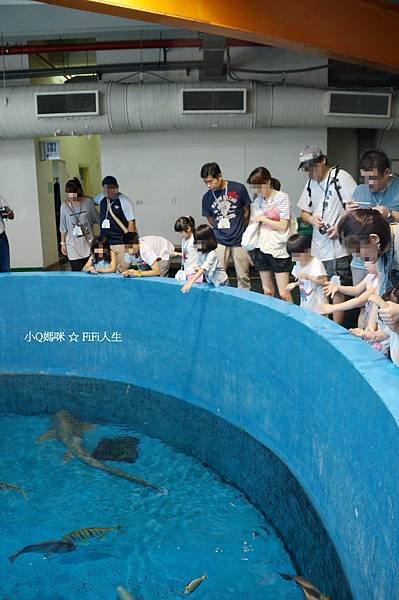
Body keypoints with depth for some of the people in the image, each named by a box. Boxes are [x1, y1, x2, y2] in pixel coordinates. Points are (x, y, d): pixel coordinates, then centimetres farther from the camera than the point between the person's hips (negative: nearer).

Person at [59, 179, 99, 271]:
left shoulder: (88, 202, -3)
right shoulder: (64, 206, -3)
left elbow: (97, 219, 8)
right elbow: (63, 228, 4)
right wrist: (63, 243, 5)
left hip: (88, 242, 1)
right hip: (72, 244, -1)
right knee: (76, 271, -2)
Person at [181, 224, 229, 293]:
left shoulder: (212, 254, -29)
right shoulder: (200, 253, -5)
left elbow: (203, 269, -39)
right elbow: (200, 267, 7)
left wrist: (191, 282, -48)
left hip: (221, 283, -6)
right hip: (211, 283, 7)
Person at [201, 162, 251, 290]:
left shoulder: (238, 188, -8)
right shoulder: (207, 197, -2)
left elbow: (246, 210, 5)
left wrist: (240, 230, 8)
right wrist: (220, 230, 2)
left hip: (239, 240, -1)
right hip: (219, 241, 2)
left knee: (243, 276, 7)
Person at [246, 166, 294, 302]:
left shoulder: (282, 198, -6)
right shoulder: (257, 201, 9)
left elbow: (283, 226, -10)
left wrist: (263, 218, -9)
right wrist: (250, 249, 10)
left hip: (278, 250, -5)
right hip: (261, 249, 5)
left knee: (284, 293, -5)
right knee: (267, 290, 10)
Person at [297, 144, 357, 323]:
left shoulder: (341, 177, -6)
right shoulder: (311, 183, 14)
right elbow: (304, 212, 20)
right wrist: (311, 219, -2)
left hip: (338, 249, -6)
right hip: (317, 248, 6)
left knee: (337, 291, 0)